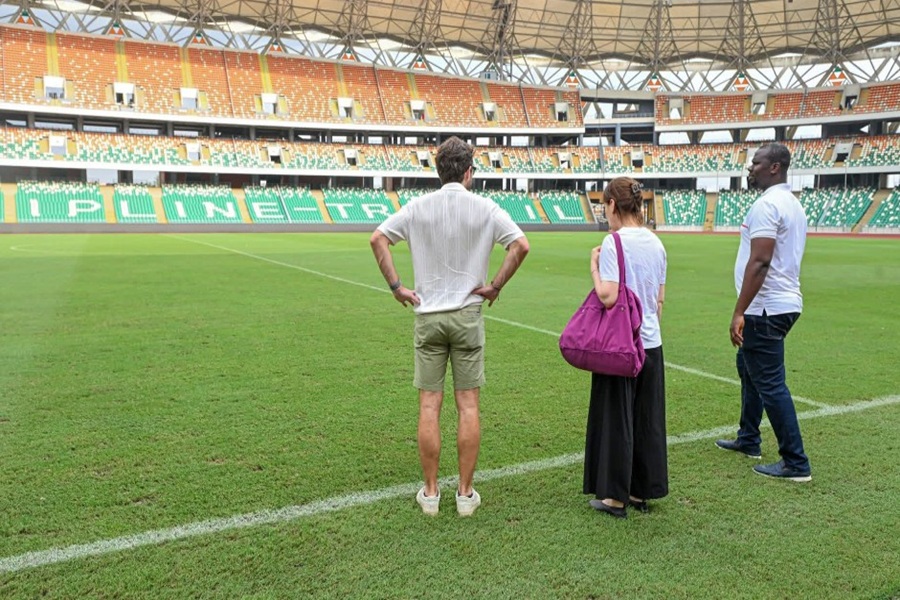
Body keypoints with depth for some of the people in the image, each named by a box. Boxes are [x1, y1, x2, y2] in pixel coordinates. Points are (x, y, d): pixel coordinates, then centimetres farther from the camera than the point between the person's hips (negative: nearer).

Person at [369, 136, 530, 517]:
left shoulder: (419, 207, 1)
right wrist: (496, 286, -3)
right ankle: (466, 493, 12)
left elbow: (377, 239, -2)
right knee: (468, 405, 6)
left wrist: (396, 286, 1)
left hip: (428, 315, 1)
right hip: (468, 315, -1)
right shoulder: (485, 208, -3)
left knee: (429, 406, 6)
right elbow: (520, 245, -11)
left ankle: (430, 493, 14)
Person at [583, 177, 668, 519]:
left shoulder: (614, 242, -15)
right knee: (648, 420, 13)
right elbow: (660, 298, 11)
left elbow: (608, 297, -21)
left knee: (616, 418, 4)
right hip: (651, 342, 7)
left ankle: (615, 496, 14)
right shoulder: (655, 243, 7)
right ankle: (642, 492, 24)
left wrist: (594, 266, -7)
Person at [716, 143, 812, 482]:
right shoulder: (791, 203, 15)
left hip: (766, 309, -11)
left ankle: (796, 464, 2)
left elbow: (759, 262, -24)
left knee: (770, 383, -5)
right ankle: (749, 440, 35)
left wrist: (739, 312, -23)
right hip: (785, 302, 11)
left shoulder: (767, 205, -16)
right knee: (748, 367, 23)